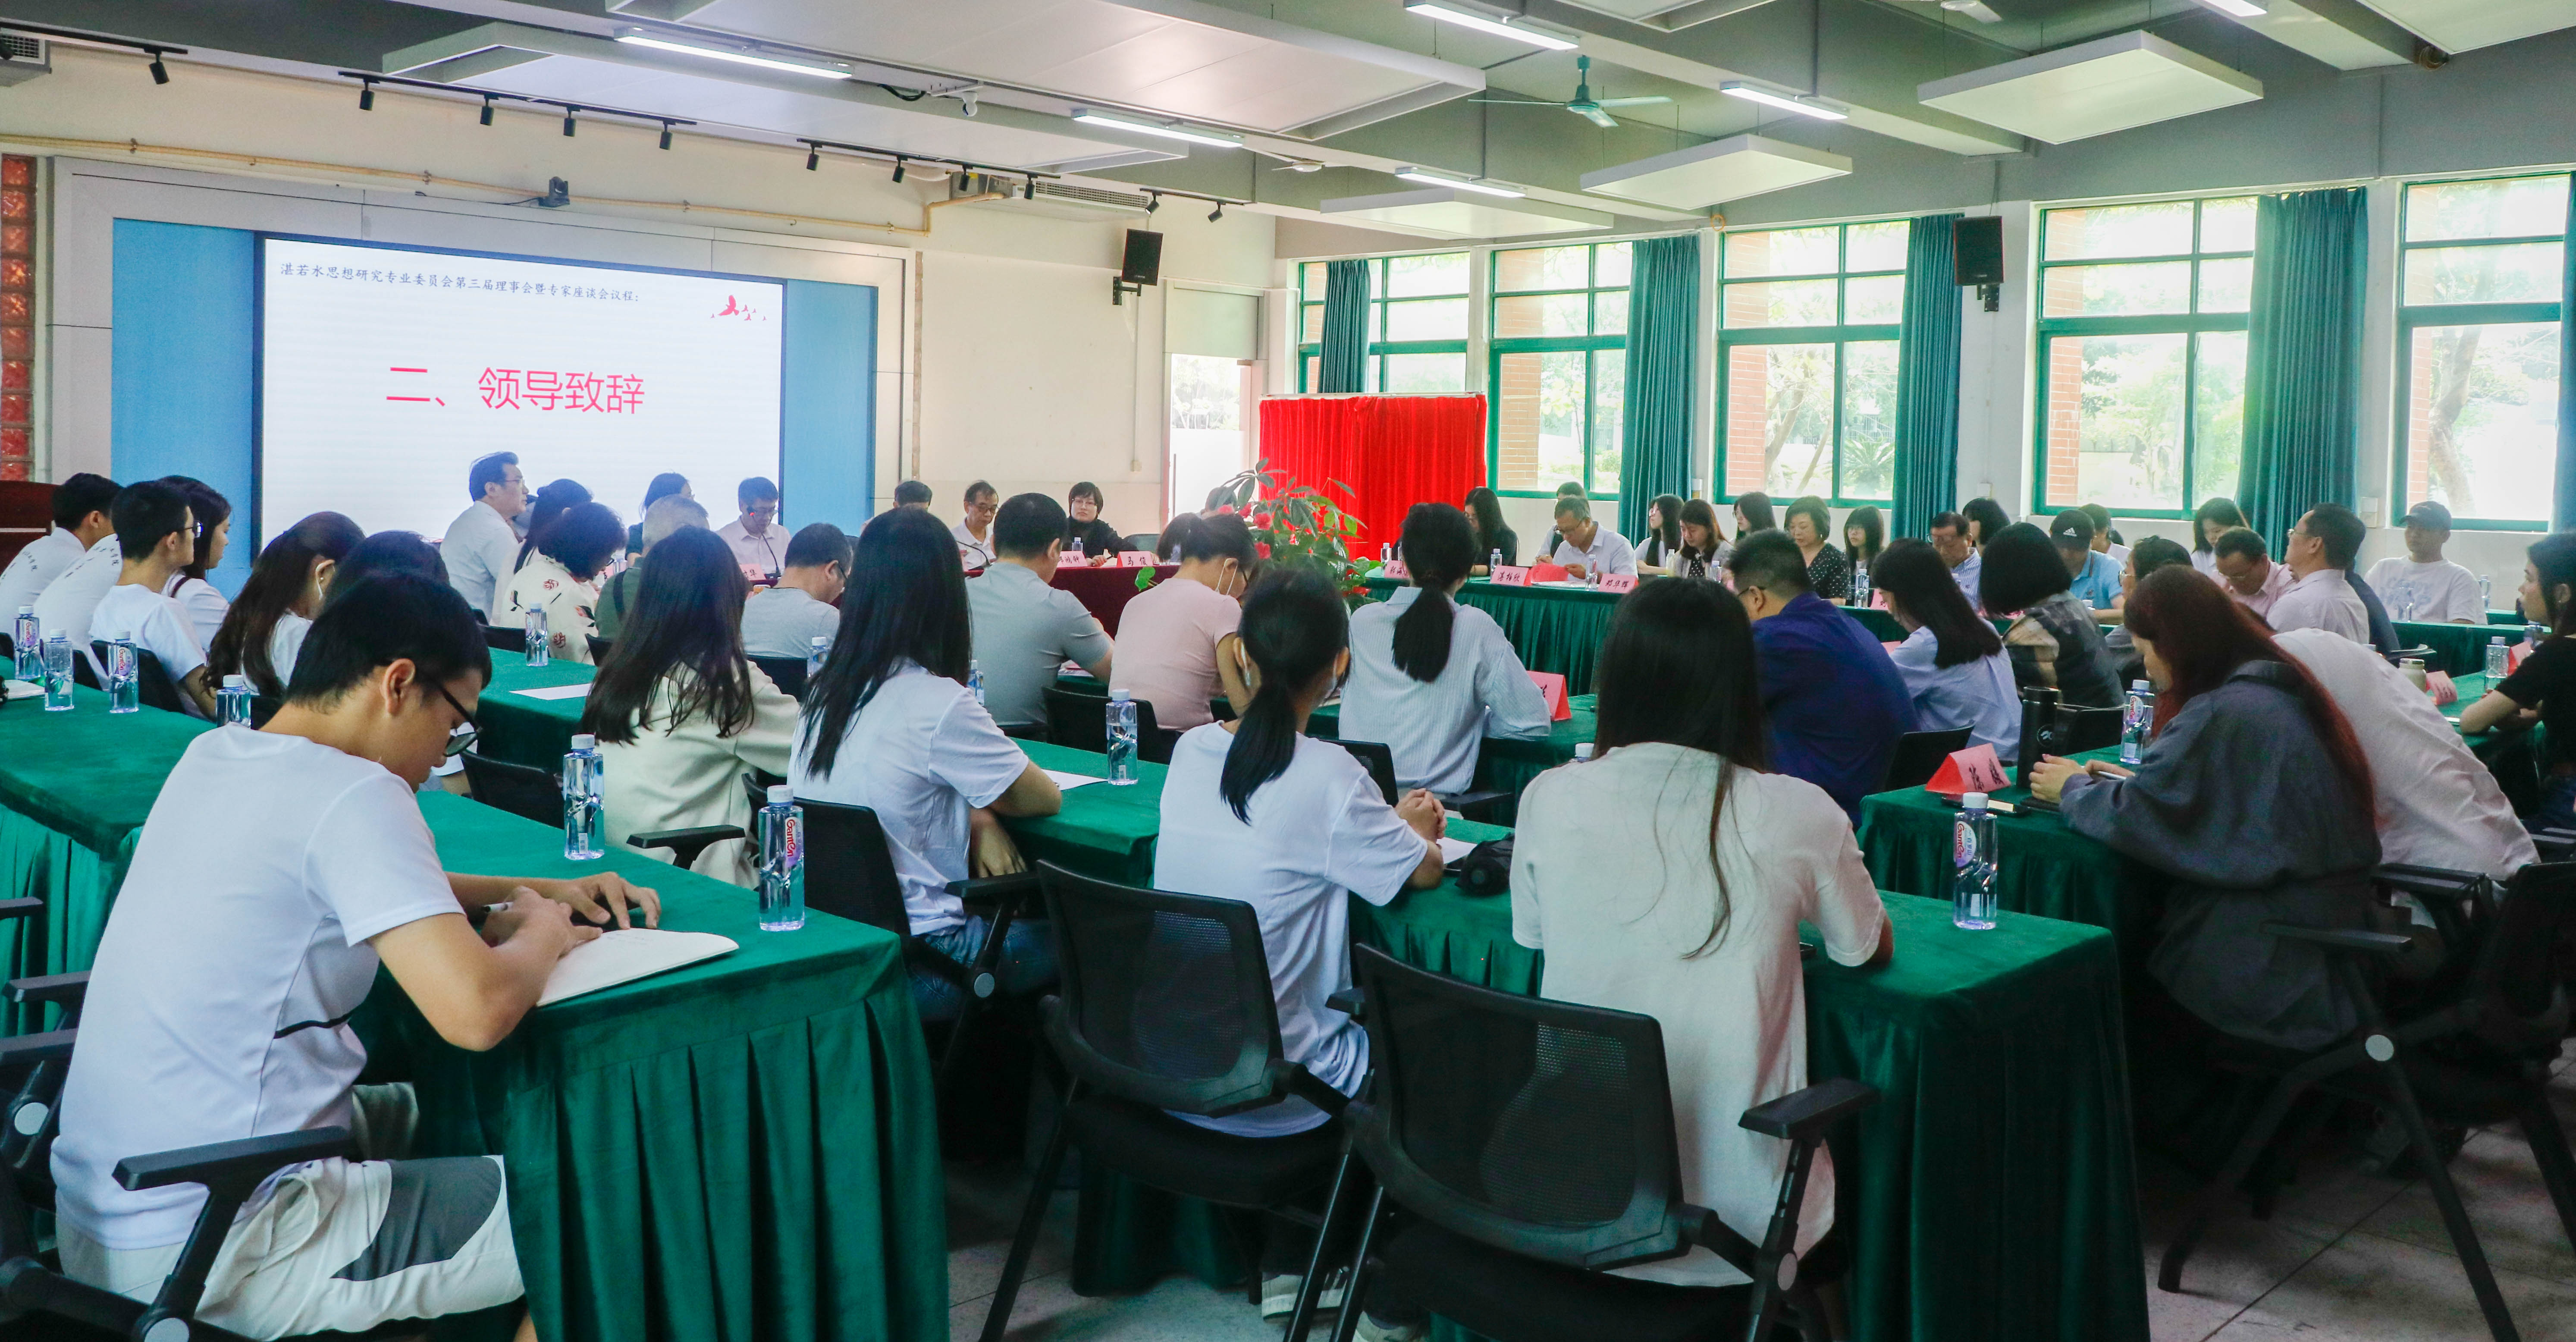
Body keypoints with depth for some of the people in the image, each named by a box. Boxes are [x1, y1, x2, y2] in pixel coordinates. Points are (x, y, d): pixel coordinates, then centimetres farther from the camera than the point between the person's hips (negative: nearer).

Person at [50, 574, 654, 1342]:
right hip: (208, 1255, -10)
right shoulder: (352, 794, -20)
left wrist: (527, 892, 16)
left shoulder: (210, 757, 7)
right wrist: (540, 933, -6)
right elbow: (477, 1013, -28)